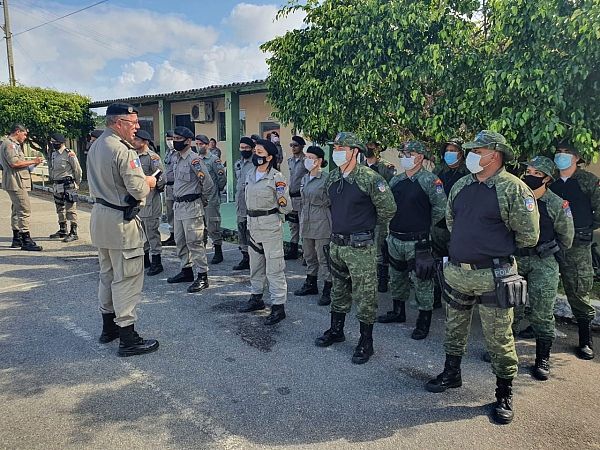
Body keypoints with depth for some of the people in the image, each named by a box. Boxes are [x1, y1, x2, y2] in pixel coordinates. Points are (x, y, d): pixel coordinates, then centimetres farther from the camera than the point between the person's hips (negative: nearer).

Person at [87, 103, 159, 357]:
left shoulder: (95, 147, 9)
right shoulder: (123, 151, -19)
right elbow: (138, 191, -22)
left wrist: (141, 181, 12)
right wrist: (148, 182, -1)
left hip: (100, 216, 9)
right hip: (121, 221, -9)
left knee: (107, 274, 19)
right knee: (127, 279, -2)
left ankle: (109, 327, 33)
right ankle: (128, 339, 6)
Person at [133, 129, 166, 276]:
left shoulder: (152, 157, -11)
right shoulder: (135, 157, 13)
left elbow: (161, 178, -14)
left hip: (150, 201, -8)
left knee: (152, 232, -3)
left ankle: (157, 262, 6)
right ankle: (145, 259, 29)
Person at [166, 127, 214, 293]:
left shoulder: (194, 159, -16)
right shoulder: (175, 158, 11)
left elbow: (208, 183, -18)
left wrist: (203, 200, -6)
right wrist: (176, 198, 18)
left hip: (191, 206, -9)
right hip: (178, 205, 9)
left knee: (194, 242, -7)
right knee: (180, 240, 16)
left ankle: (202, 276, 0)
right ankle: (186, 270, 30)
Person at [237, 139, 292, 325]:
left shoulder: (277, 177, -12)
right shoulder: (250, 175, 9)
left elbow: (286, 208, -12)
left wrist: (283, 202, -31)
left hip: (270, 224, -8)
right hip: (253, 224, 8)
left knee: (274, 268, -4)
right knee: (255, 264, 18)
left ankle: (278, 307, 4)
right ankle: (256, 298, 34)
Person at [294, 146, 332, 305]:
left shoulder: (326, 179, -11)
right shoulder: (304, 179, 12)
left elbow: (331, 202, -7)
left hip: (321, 224, -7)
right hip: (306, 223, 8)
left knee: (323, 258, -3)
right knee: (309, 256, 17)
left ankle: (328, 290, 7)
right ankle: (311, 285, 31)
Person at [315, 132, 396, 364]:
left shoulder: (369, 178, -16)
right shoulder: (332, 178, 6)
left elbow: (388, 208, -8)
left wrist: (369, 225, 4)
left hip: (360, 246, -7)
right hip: (336, 243, 7)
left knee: (364, 295, 3)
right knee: (339, 291, 20)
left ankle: (366, 342, 16)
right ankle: (336, 331, 37)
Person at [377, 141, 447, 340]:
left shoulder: (430, 180, -10)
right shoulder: (395, 180, 8)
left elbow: (440, 209, -10)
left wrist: (424, 226, -1)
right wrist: (396, 223, 11)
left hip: (418, 242, -6)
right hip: (395, 239, 7)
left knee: (422, 282, 2)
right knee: (397, 279, 20)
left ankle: (424, 322, 15)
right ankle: (398, 312, 38)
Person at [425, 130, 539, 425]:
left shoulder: (513, 188, -12)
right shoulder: (461, 186, 7)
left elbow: (529, 235, -9)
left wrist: (498, 245, 3)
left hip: (493, 276, -6)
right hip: (456, 271, 6)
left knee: (498, 338, 6)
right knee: (454, 328, 19)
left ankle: (504, 394, 24)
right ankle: (452, 374, 39)